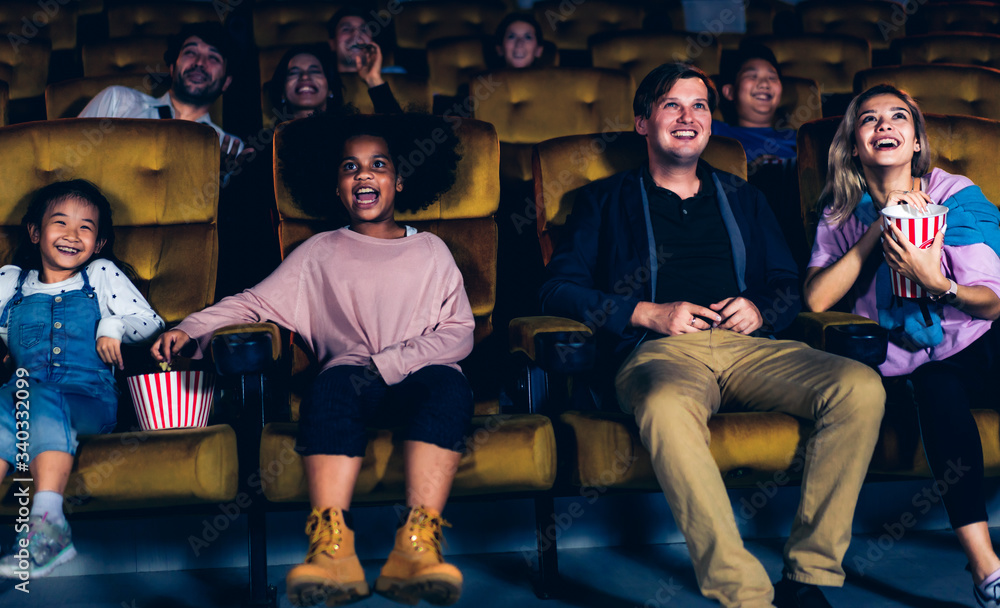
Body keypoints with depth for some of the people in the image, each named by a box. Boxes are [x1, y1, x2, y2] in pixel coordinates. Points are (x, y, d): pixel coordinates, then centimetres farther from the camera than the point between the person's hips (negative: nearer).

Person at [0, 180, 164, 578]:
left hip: (90, 400, -2)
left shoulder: (103, 275, 19)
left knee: (43, 399, -37)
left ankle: (46, 518, -50)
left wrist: (114, 326, -3)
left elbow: (151, 322, 15)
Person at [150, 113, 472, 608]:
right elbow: (254, 302, 14)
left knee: (449, 383, -35)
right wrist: (189, 329, -3)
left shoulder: (430, 252, 20)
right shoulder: (321, 254, 21)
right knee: (334, 382, -36)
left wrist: (387, 363, -5)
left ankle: (417, 546, -49)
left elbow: (458, 333, 10)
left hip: (417, 378, 0)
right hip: (354, 378, 0)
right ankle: (332, 547, -51)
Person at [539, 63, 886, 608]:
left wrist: (760, 312, 1)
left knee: (860, 386, -26)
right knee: (665, 406, -42)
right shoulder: (606, 201, 20)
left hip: (747, 346, 3)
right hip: (661, 352, -3)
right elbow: (558, 289, 8)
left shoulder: (741, 198, 30)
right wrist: (647, 313, -5)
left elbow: (787, 282, 26)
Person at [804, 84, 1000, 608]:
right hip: (909, 363, 1)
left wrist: (934, 281, -24)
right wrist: (880, 227, -14)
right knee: (937, 386, -34)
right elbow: (816, 299, -10)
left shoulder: (956, 197, 1)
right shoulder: (843, 217, 7)